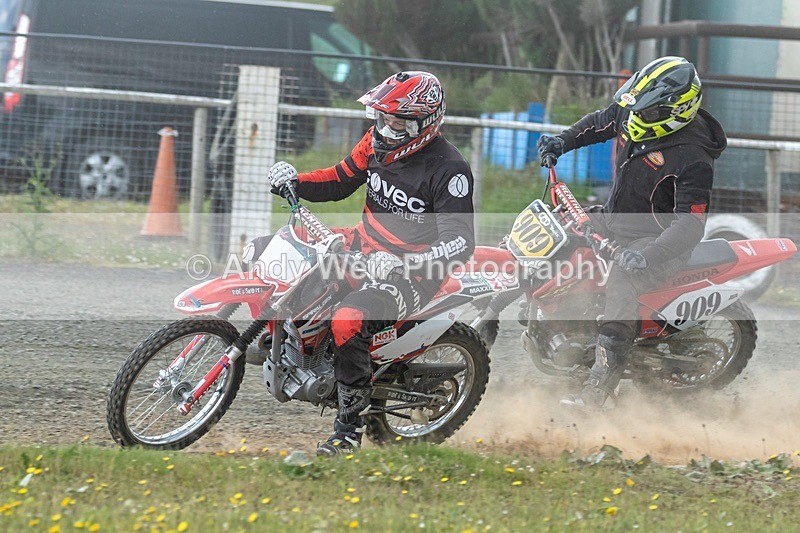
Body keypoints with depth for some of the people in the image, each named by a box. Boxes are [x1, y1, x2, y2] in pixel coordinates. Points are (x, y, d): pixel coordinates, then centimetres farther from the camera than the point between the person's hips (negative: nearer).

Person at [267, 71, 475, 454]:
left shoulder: (448, 169, -20)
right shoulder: (378, 142, 1)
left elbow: (461, 242, -24)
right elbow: (340, 181, 15)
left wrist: (403, 263, -37)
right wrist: (295, 181, -4)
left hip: (413, 269, -9)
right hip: (366, 244, 9)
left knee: (349, 321, -35)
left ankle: (350, 425, -22)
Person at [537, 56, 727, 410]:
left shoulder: (692, 157, -27)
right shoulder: (631, 113, -5)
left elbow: (690, 225, -29)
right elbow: (599, 123, 19)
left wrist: (649, 254, -42)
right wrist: (563, 141, 2)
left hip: (659, 238, -9)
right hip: (613, 222, 9)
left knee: (621, 286, -30)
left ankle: (598, 393, -36)